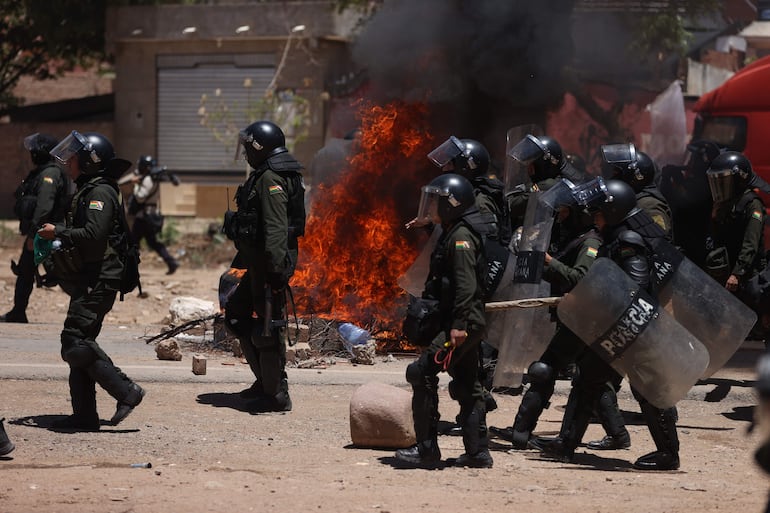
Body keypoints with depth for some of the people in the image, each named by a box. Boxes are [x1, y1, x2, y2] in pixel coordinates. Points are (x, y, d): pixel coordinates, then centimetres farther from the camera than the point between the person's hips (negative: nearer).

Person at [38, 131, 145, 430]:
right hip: (88, 282, 11)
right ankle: (84, 416, 11)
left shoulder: (100, 192, -12)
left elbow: (93, 235, -25)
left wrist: (58, 232, -15)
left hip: (98, 281, -11)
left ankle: (126, 392, -14)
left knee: (76, 342, -17)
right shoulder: (87, 191, 20)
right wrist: (57, 239, 9)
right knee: (79, 343, 9)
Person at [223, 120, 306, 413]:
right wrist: (243, 257, 29)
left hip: (269, 263, -11)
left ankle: (277, 395, -2)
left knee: (268, 326, -7)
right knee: (236, 315, 19)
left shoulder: (271, 180, -16)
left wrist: (276, 267, -30)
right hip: (258, 264, 11)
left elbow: (276, 228, -25)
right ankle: (265, 380, 24)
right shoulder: (263, 177, 17)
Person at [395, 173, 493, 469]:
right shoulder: (452, 234, 18)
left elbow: (467, 284, -22)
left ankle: (427, 450, -10)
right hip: (467, 325, 10)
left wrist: (459, 324, -27)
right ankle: (478, 452, 15)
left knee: (422, 373, -11)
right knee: (466, 386, 12)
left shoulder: (461, 237, -13)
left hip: (463, 324, -10)